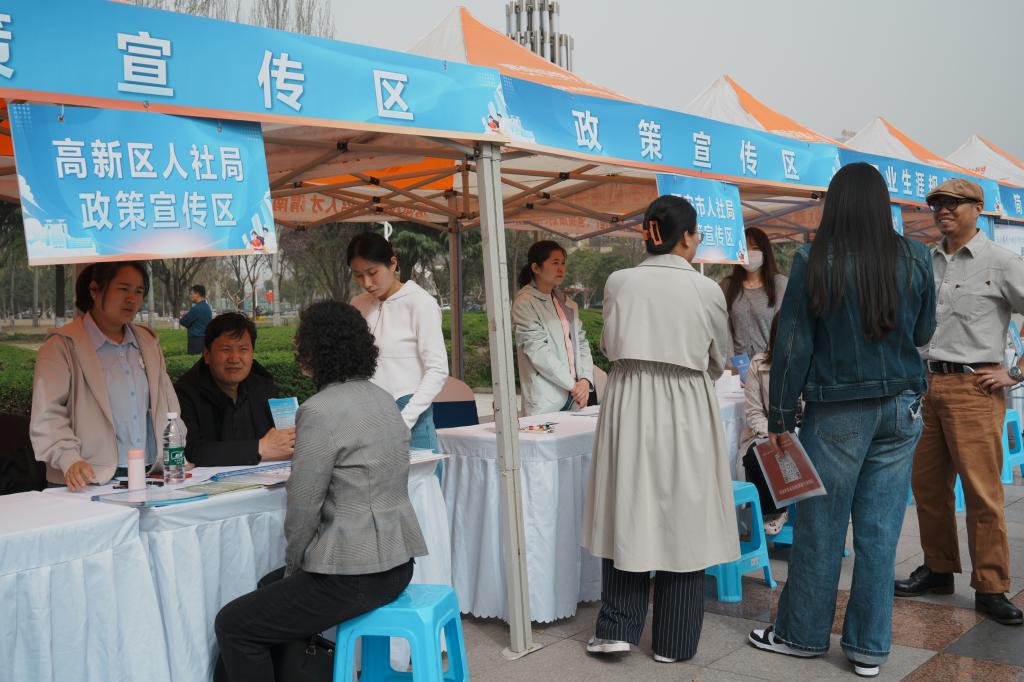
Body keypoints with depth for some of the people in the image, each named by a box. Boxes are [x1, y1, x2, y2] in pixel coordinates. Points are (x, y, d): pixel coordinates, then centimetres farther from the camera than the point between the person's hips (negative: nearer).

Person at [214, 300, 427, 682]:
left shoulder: (320, 411, -18)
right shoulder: (382, 400, 9)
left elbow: (302, 511, -15)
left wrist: (293, 569, 3)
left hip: (354, 576, -9)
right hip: (395, 563, 9)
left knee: (233, 626, 7)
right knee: (272, 591, 29)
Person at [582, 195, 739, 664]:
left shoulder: (619, 282, -1)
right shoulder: (706, 290, -5)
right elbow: (718, 361, 8)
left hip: (629, 402, 2)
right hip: (685, 407, -2)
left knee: (628, 513, 12)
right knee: (682, 519, 7)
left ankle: (617, 628, 13)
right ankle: (673, 641, 16)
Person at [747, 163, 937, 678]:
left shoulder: (814, 261, -9)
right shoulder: (916, 259, 0)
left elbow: (792, 344, -8)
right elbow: (922, 333, 12)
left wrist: (780, 417, -1)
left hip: (837, 412, -3)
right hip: (901, 408, 3)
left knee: (820, 528, 8)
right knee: (879, 530, 8)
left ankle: (803, 634, 23)